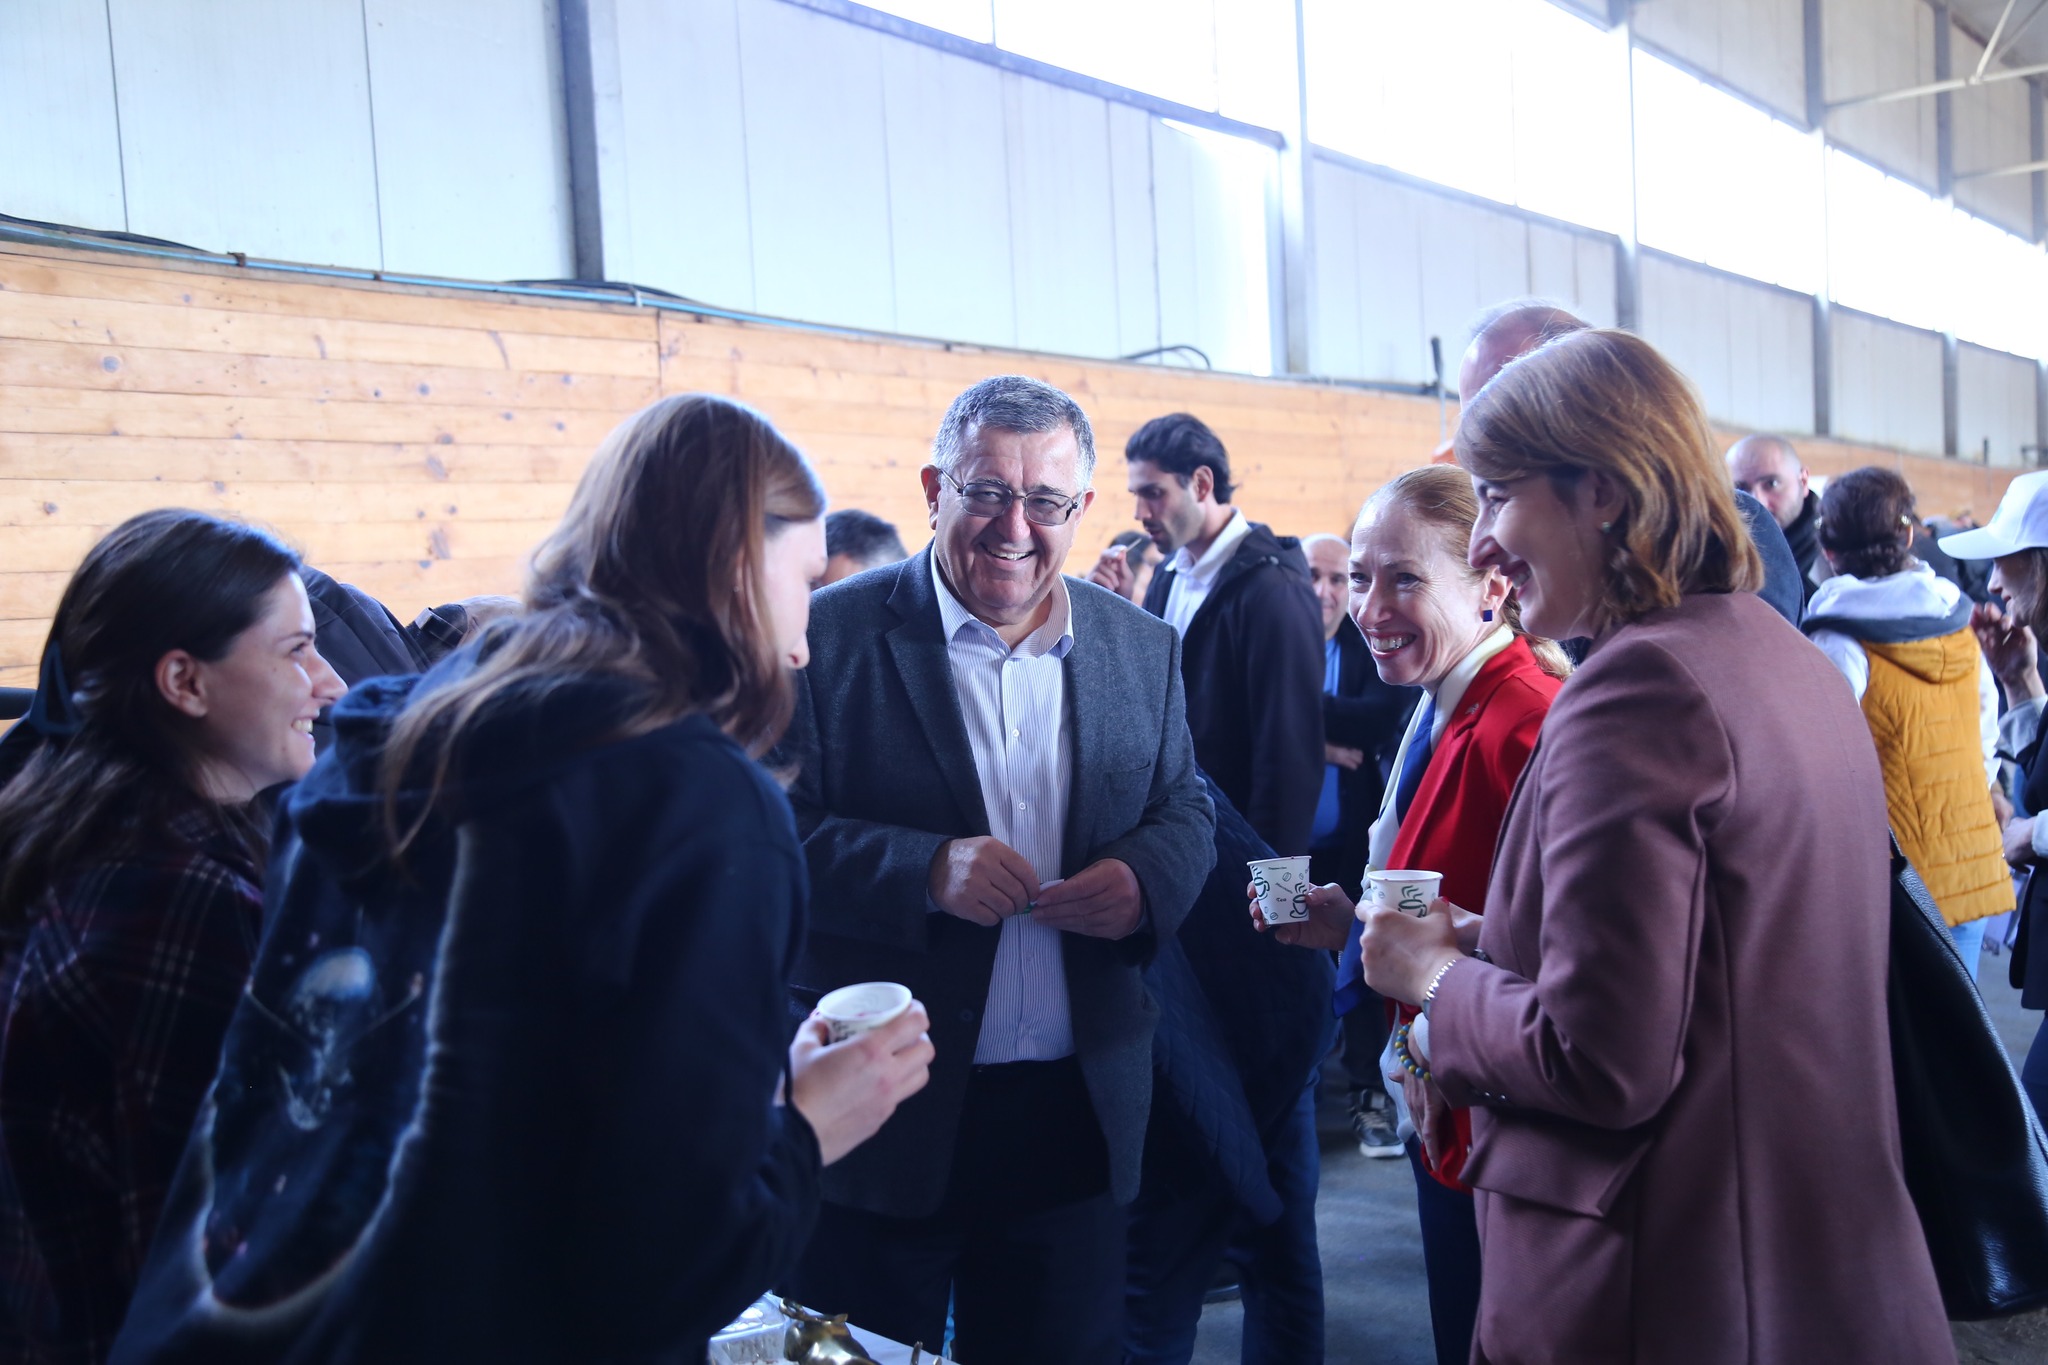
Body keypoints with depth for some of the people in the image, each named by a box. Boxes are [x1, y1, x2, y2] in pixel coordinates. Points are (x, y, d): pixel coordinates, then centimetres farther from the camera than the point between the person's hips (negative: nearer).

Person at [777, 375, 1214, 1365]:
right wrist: (925, 872, -26)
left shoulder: (1144, 649, 6)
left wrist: (1146, 878, -11)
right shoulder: (832, 636, -7)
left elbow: (1185, 812, 11)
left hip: (1076, 1119, 4)